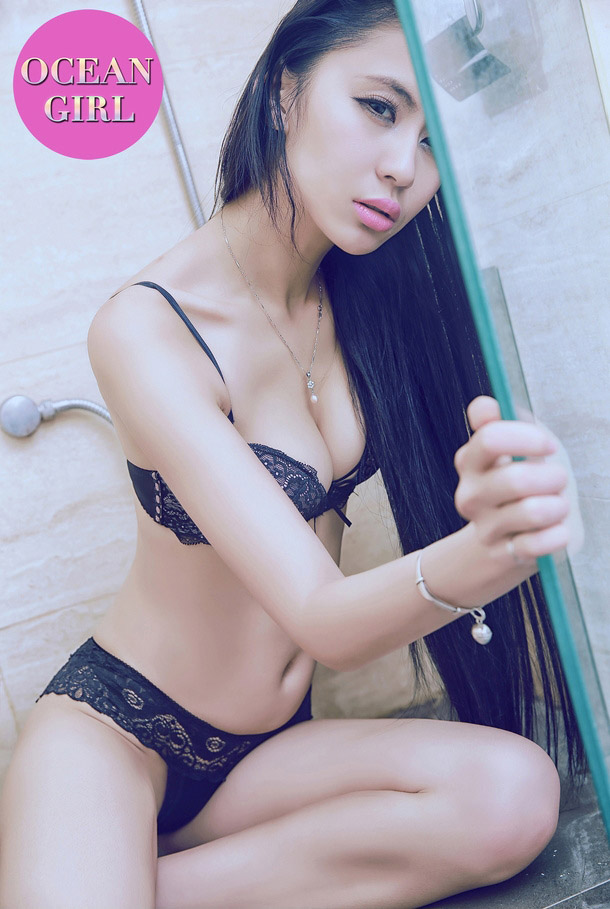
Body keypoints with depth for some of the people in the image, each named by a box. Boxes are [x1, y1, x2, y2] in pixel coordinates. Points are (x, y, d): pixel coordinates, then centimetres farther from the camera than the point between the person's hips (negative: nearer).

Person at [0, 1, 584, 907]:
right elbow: (324, 620, -28)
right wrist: (479, 556, -47)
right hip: (111, 727, -5)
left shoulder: (366, 293, -3)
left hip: (267, 751, 6)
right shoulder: (146, 329, -21)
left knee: (513, 791, -22)